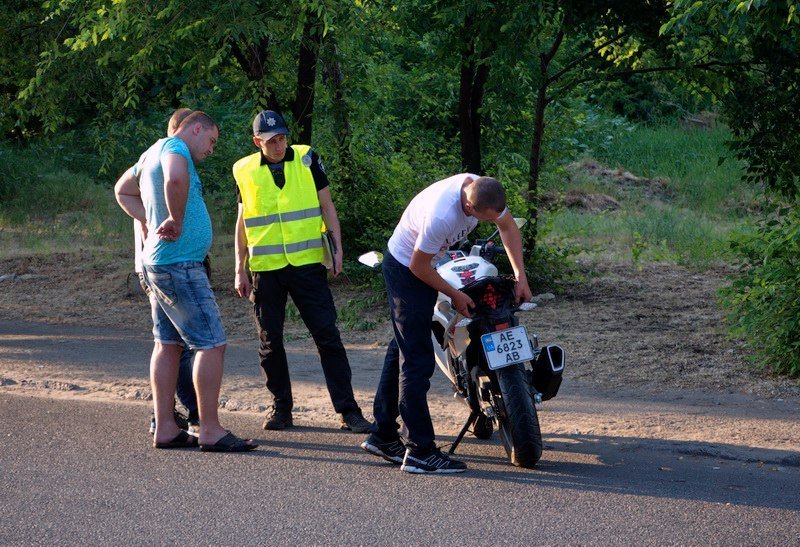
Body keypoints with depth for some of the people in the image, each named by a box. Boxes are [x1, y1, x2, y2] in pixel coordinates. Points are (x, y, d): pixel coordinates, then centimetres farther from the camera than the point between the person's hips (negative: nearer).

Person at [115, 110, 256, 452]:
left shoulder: (155, 152, 18)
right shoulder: (174, 147, -11)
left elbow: (122, 191, 34)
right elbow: (175, 179, -35)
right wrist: (176, 222, -20)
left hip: (157, 264, 11)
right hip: (180, 263, -11)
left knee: (168, 344, 12)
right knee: (212, 344, -8)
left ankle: (165, 428, 14)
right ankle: (210, 430, -8)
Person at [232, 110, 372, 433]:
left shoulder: (306, 160, 3)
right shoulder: (245, 171, 5)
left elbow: (326, 206, 7)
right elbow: (243, 222, 13)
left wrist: (337, 248, -2)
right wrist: (240, 270, 10)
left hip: (307, 264, -1)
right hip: (266, 269, 1)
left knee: (327, 336, -5)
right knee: (270, 342, 4)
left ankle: (348, 410, -5)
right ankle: (281, 407, 17)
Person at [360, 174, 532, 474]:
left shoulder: (483, 190, -14)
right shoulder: (441, 216, -37)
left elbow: (508, 226, 5)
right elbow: (419, 266, -23)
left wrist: (521, 276, -1)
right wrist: (455, 296, -11)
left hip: (420, 266, 10)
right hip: (406, 269, -10)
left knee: (402, 349, 15)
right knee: (417, 359, -9)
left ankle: (383, 436, 25)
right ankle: (420, 451, -8)